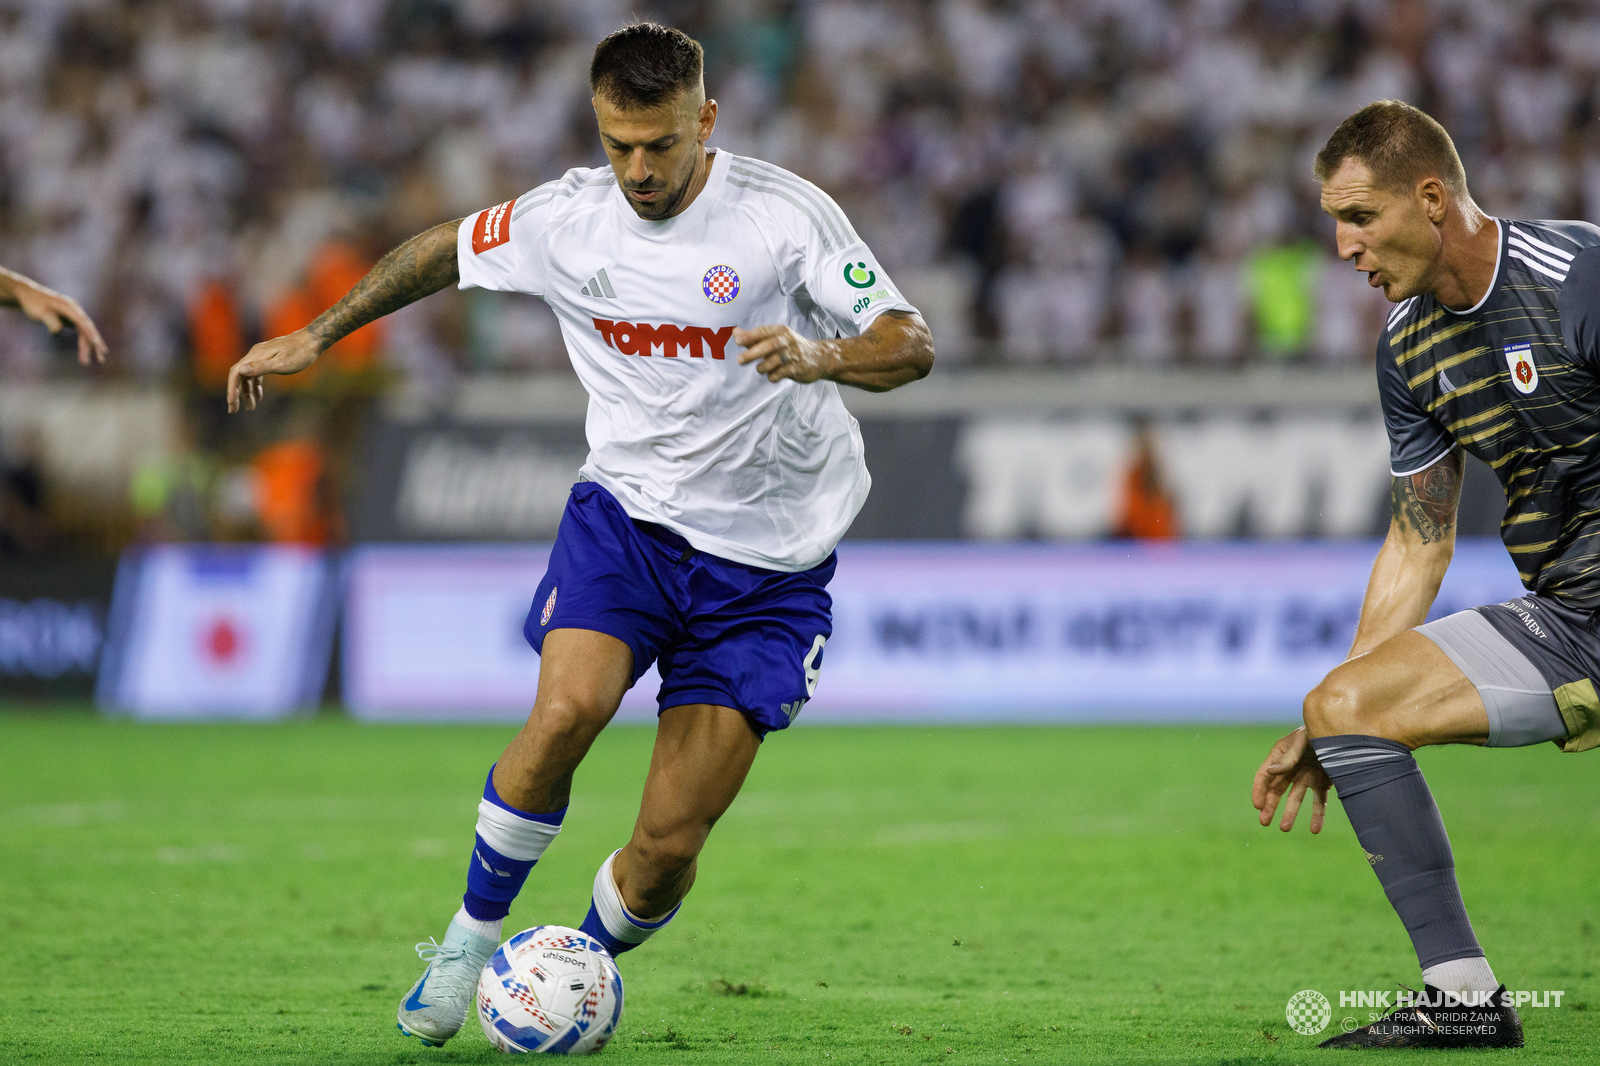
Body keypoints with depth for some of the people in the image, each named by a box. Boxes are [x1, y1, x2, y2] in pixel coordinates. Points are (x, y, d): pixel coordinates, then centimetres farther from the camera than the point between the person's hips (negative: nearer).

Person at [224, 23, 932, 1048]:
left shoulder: (784, 215, -13)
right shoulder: (566, 219, -4)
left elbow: (912, 345, -14)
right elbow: (443, 250, 16)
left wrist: (820, 355, -34)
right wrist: (317, 336, 18)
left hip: (767, 561, -2)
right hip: (628, 508, 2)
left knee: (667, 848, -7)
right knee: (567, 711, -29)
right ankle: (472, 939, -6)